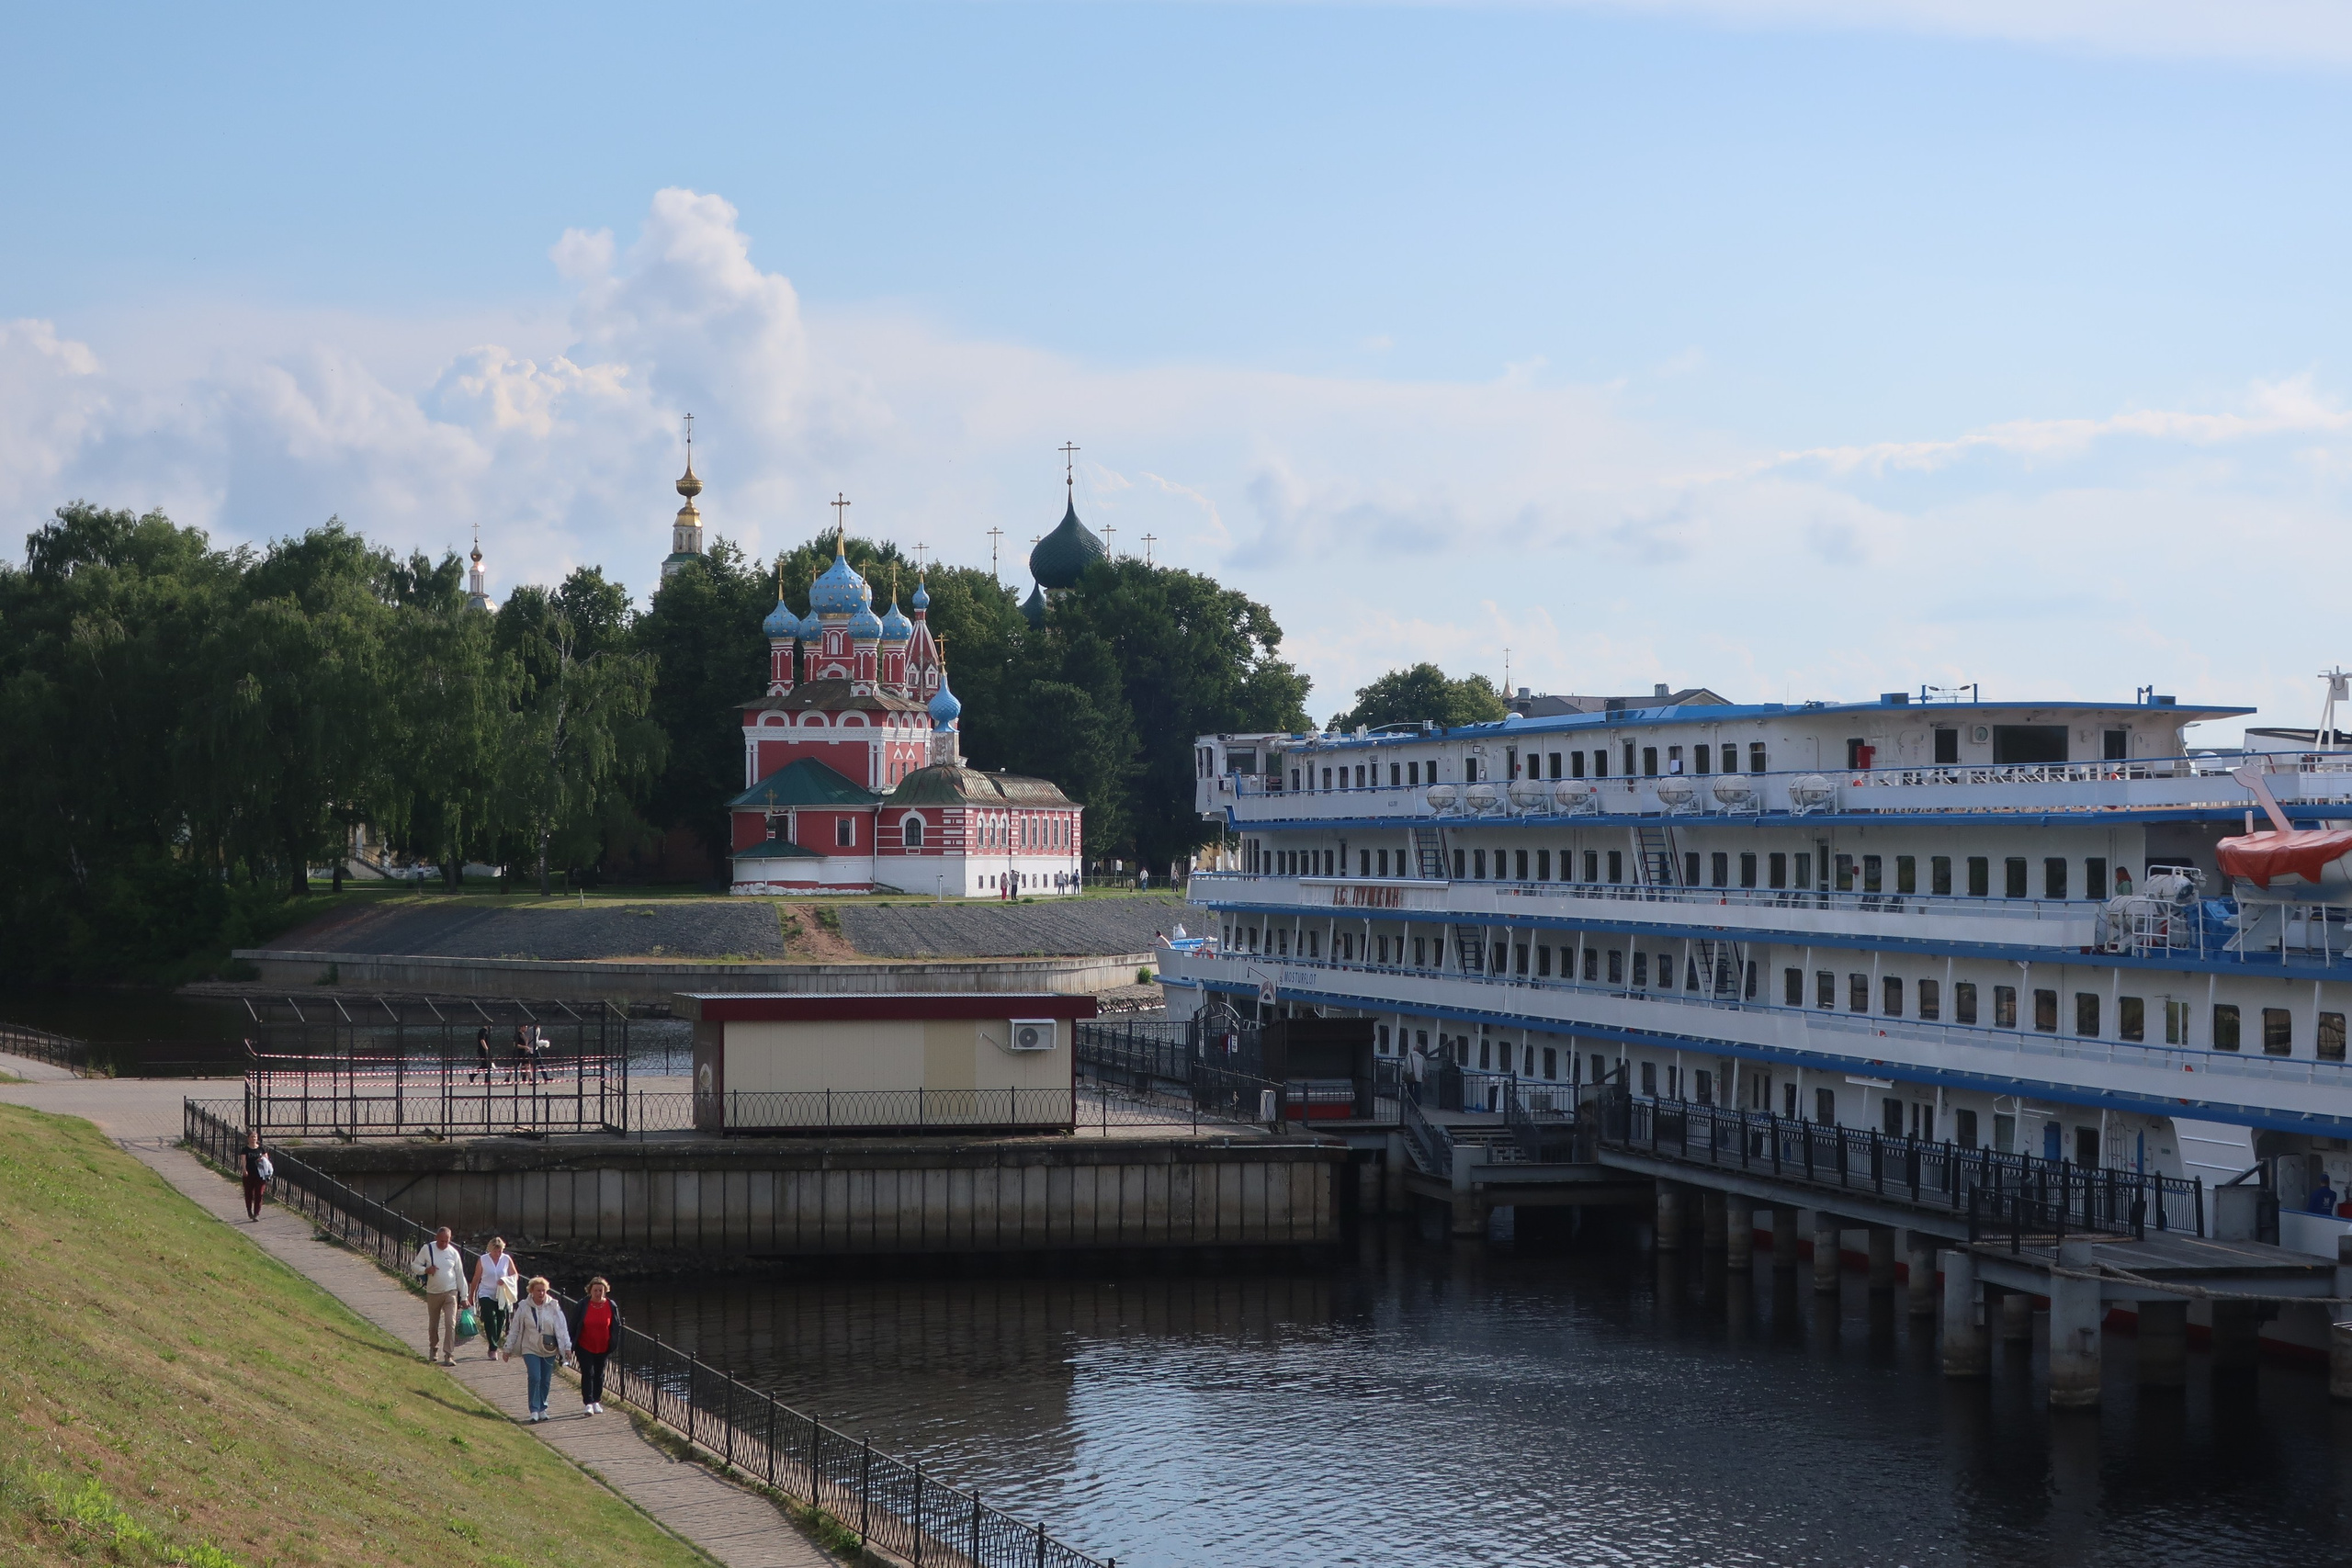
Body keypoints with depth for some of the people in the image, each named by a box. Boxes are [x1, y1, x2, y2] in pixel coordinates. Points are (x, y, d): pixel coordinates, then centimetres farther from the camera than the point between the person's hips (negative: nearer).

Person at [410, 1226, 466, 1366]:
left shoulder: (454, 1253, 0)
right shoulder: (427, 1249, -3)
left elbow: (460, 1275, 7)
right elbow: (415, 1265, 4)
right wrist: (426, 1270, -18)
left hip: (450, 1292, -1)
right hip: (433, 1293, 1)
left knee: (450, 1324, -13)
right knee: (433, 1324, 13)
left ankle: (449, 1355, -12)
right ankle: (433, 1349, 36)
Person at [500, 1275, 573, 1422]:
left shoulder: (553, 1306, -4)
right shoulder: (524, 1307, -4)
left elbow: (562, 1327, -2)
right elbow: (514, 1329, 3)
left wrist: (567, 1347, -5)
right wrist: (508, 1348, 6)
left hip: (549, 1350, 2)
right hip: (530, 1349, -2)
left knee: (545, 1380, 7)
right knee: (534, 1378, -13)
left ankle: (542, 1408, 21)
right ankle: (534, 1410, -7)